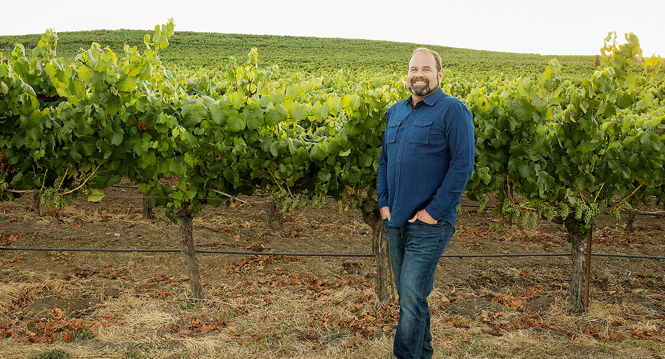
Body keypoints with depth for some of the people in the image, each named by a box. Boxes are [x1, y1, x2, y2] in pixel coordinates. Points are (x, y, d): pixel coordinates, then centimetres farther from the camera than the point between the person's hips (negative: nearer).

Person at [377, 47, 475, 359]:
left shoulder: (453, 110, -7)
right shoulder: (395, 112, 14)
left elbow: (463, 164, -13)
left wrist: (434, 211, -16)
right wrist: (383, 203, 7)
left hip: (429, 224, -7)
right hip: (395, 221, 7)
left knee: (412, 298, -8)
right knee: (407, 295, 16)